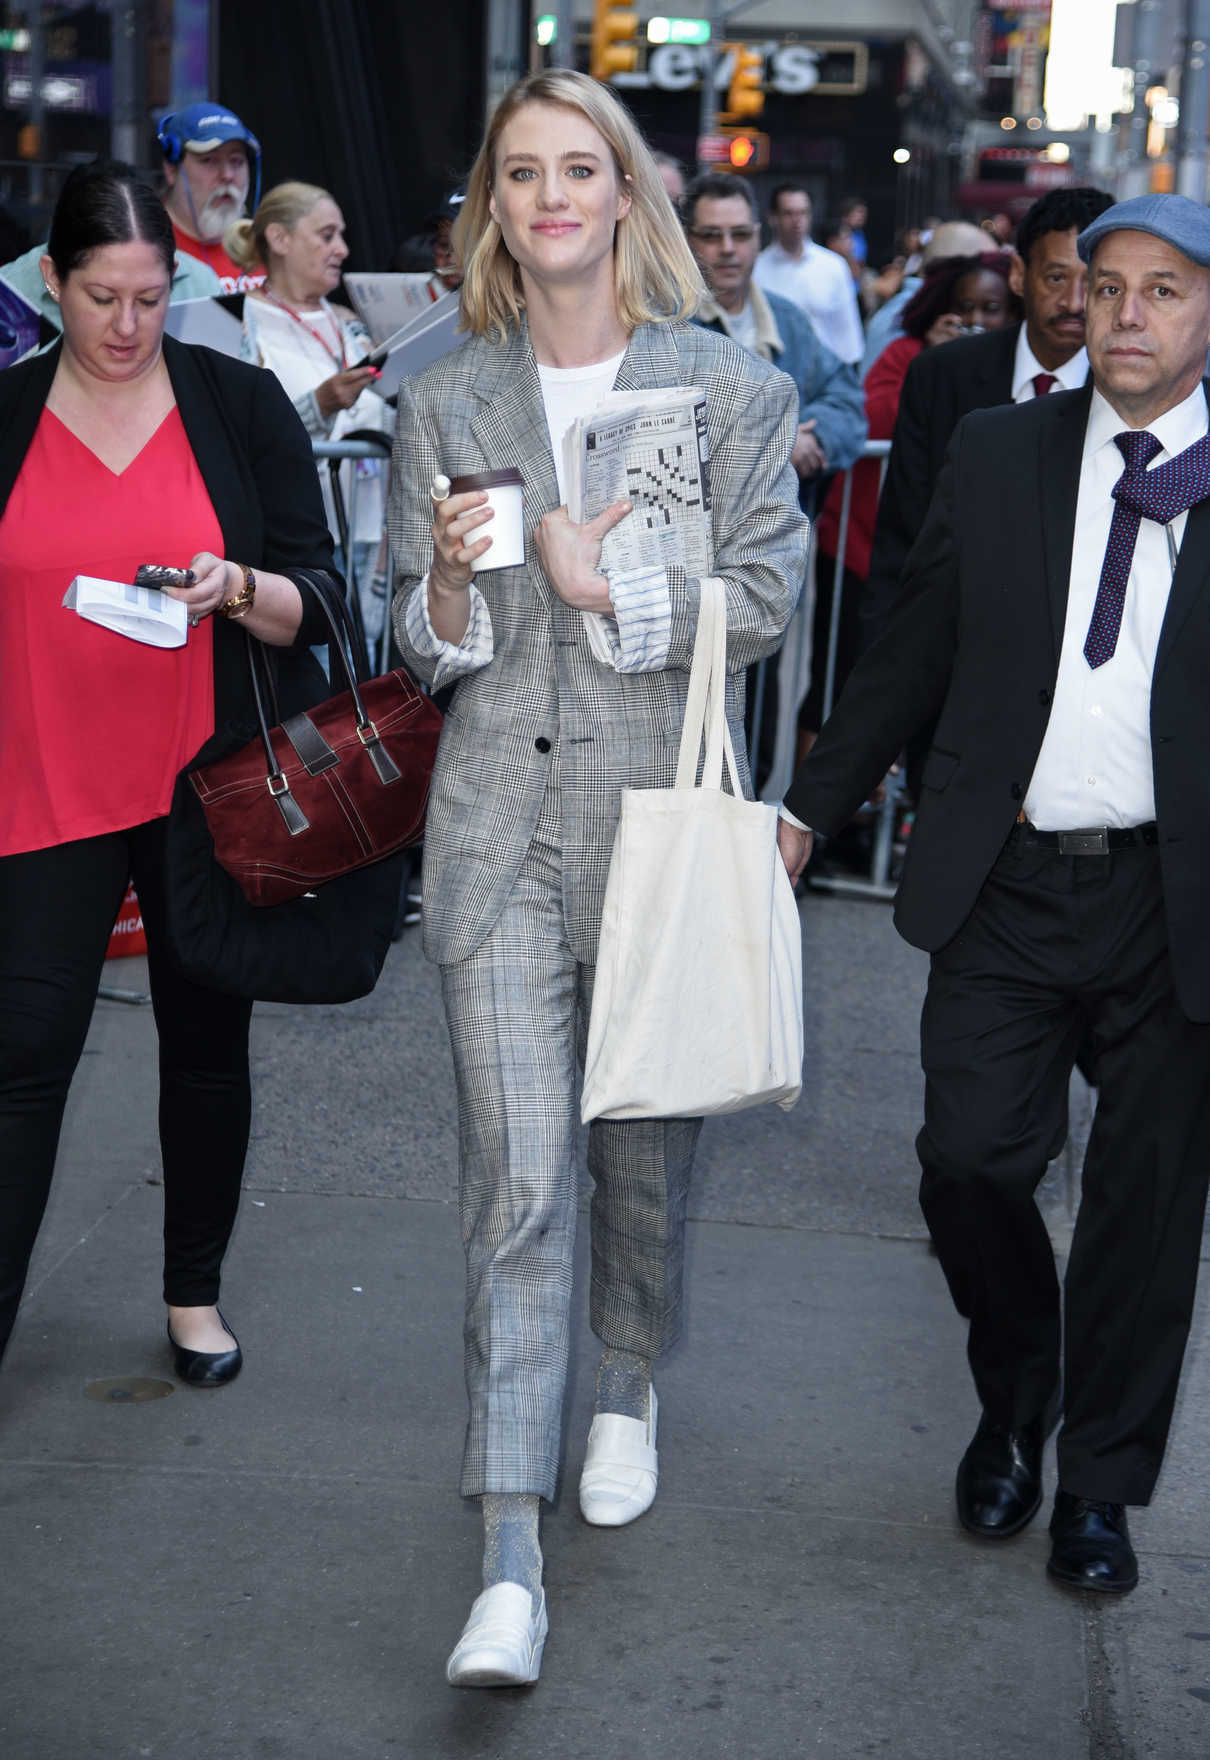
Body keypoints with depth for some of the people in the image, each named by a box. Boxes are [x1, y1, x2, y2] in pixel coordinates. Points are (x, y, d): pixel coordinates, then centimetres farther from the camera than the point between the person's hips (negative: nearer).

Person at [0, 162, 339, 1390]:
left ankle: (196, 1293, 28)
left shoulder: (241, 404, 0)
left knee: (207, 1041, 11)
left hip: (210, 782, 0)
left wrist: (235, 587, -21)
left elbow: (317, 604, -1)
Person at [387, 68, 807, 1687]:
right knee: (514, 1172, -6)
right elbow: (417, 646, 8)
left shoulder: (732, 388, 2)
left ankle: (627, 1387, 43)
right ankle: (511, 1557, -4)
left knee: (646, 1145, 14)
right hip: (499, 824, 0)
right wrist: (451, 589, -13)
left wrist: (606, 581, -11)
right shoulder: (443, 404, 7)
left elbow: (765, 600, -4)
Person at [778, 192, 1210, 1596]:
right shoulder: (996, 453, 7)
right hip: (1008, 887, 2)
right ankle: (1012, 1401, 28)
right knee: (971, 1162, -2)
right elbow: (911, 652, 12)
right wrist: (812, 804, 12)